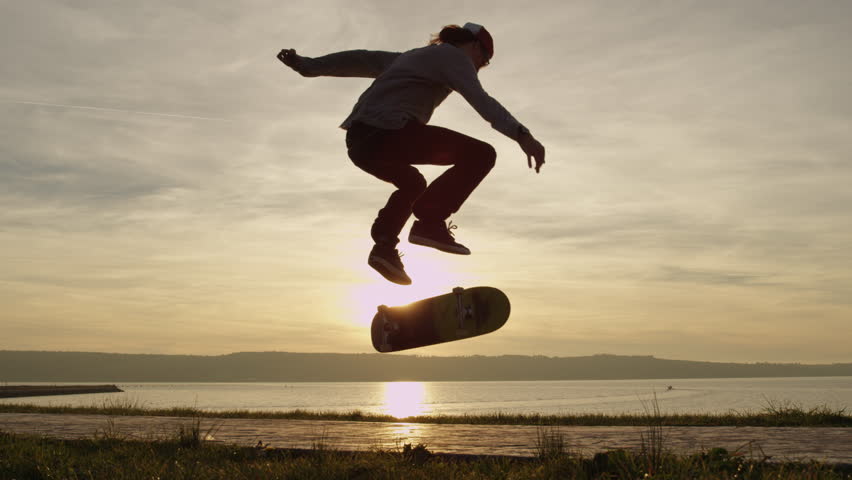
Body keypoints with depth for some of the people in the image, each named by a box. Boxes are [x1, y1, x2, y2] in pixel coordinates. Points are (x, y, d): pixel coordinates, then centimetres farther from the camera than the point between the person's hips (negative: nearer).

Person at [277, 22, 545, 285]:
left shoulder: (416, 56, 31)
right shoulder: (453, 56, 6)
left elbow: (362, 60, 30)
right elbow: (480, 100, -12)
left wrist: (307, 65, 31)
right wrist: (522, 135, -24)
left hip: (359, 141, 9)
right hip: (389, 132, -9)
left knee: (413, 185, 36)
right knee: (481, 154, -7)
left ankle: (384, 246, 22)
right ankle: (429, 222, -12)